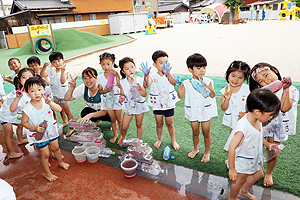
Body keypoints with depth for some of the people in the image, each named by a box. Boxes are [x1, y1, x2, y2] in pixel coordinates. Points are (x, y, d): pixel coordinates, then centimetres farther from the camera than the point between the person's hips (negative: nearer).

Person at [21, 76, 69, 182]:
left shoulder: (46, 101, -15)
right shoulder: (27, 109, -22)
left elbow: (59, 109, -25)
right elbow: (24, 122, -10)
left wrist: (50, 103, -42)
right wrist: (35, 128, -24)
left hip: (51, 130, 4)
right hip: (39, 134, -3)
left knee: (56, 148, 23)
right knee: (45, 154, 8)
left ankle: (60, 162, 51)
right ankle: (47, 173, 32)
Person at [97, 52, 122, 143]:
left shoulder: (115, 74, -10)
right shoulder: (100, 77, -3)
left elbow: (120, 86, -22)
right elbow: (100, 91, 1)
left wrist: (116, 75, -27)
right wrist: (104, 91, -20)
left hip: (117, 99, -3)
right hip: (107, 101, 3)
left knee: (119, 119, 8)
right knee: (112, 119, 15)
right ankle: (115, 134, 34)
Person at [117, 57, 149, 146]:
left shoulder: (140, 80, -13)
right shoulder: (122, 82, -7)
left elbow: (144, 95, -14)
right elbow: (122, 94, 3)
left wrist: (140, 89, -33)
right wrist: (121, 97, -20)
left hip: (140, 105, -1)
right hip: (128, 106, 1)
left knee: (139, 124, 15)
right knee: (124, 127, 5)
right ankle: (122, 137, 39)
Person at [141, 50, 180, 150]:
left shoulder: (169, 75, -9)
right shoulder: (153, 76, -10)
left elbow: (173, 82, -31)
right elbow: (146, 85, -28)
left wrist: (168, 73, -49)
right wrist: (146, 75, -47)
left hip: (169, 103, 0)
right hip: (157, 104, 1)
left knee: (169, 124, 12)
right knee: (159, 123, 15)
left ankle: (173, 140, 33)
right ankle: (159, 139, 40)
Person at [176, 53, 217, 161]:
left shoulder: (208, 81, -7)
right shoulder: (186, 83, -5)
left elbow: (212, 95, -17)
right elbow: (181, 95, -12)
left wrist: (206, 86, -31)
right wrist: (178, 85, -24)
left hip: (206, 110, -1)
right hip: (193, 111, 1)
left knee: (206, 133, 9)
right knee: (195, 132, 18)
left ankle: (207, 152, 31)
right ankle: (195, 149, 43)